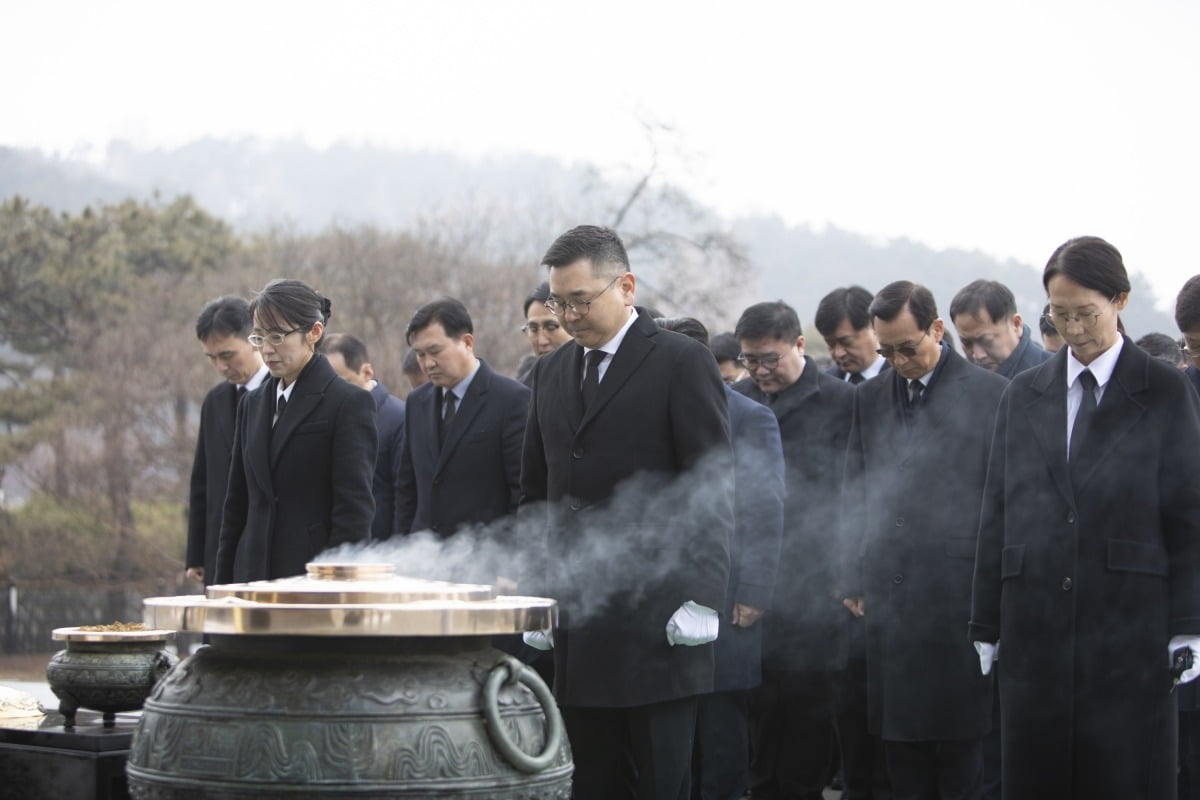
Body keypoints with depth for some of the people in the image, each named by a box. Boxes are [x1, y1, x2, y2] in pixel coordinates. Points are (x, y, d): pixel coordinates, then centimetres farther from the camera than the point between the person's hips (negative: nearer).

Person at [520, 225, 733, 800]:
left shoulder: (683, 363, -4)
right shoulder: (553, 372, 16)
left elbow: (712, 490, -8)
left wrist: (702, 598, -14)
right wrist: (535, 595, 12)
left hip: (657, 626, -6)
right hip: (576, 629, 6)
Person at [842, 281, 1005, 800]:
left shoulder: (992, 395, -2)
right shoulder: (869, 398, 13)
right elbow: (854, 498, 15)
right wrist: (854, 579, 7)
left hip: (960, 598, -4)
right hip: (889, 597, 4)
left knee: (960, 744, 0)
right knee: (901, 744, 6)